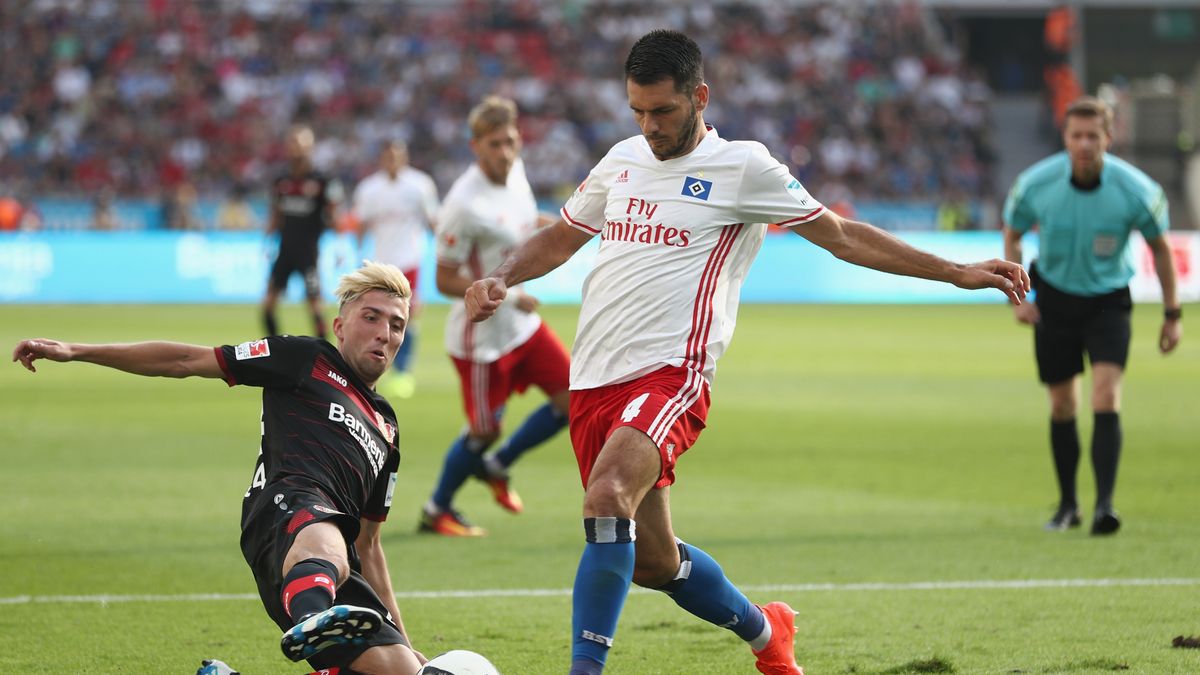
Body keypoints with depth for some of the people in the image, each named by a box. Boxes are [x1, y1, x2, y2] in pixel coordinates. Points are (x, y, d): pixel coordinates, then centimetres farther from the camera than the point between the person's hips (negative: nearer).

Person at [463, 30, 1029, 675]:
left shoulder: (742, 167, 0)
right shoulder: (622, 160, 16)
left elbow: (842, 236, 6)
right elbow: (558, 239, 28)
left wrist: (957, 273, 2)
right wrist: (499, 279, 8)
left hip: (669, 375, -6)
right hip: (592, 380, 6)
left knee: (608, 497, -32)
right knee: (650, 560, 12)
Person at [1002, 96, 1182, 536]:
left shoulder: (1135, 190, -19)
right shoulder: (1036, 183, -16)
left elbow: (1160, 247, -2)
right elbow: (1012, 235, 4)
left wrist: (1172, 314, 2)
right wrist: (1017, 296, -5)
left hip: (1108, 301, -2)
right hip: (1054, 298, 2)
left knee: (1106, 397, -19)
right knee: (1062, 406, 7)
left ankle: (1105, 506, -21)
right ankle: (1068, 505, 24)